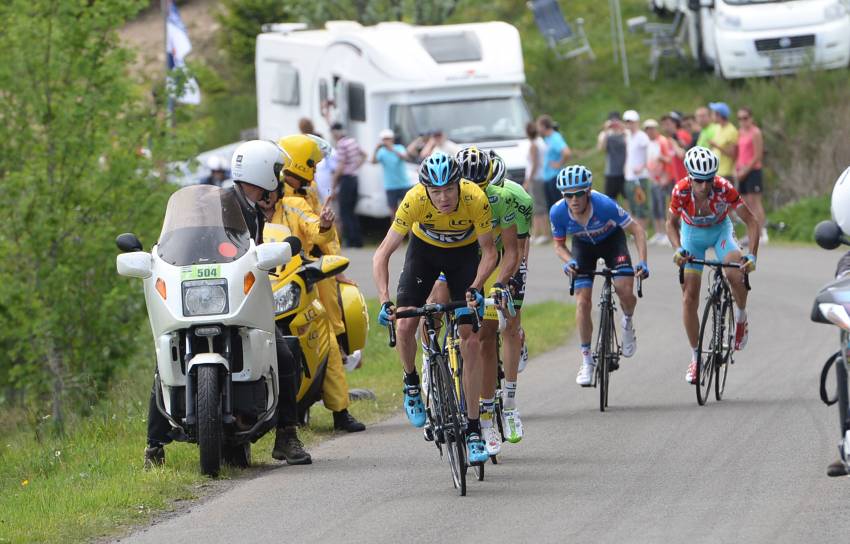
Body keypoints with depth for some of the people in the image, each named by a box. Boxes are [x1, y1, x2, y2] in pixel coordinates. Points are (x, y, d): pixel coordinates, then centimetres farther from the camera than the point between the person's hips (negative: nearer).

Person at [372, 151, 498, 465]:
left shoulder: (475, 199, -34)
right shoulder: (415, 200, -33)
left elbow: (489, 252, -20)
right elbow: (382, 254, -29)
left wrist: (475, 289, -37)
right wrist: (384, 301, -42)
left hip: (464, 253, -1)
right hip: (425, 249, 1)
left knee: (472, 340, -10)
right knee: (405, 324, -18)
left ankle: (473, 429, -5)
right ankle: (411, 384, 13)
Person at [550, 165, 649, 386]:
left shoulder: (604, 205, -37)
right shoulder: (558, 213, -29)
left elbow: (637, 230, -26)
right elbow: (559, 245, -10)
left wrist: (643, 262, -35)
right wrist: (568, 261, -32)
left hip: (611, 239, -2)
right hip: (583, 246, 2)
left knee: (625, 291, -21)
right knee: (583, 302, -10)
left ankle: (628, 323, 14)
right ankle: (587, 360, 4)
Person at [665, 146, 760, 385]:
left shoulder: (724, 188, -33)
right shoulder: (681, 191, -29)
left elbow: (750, 221, -25)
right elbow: (671, 223, -11)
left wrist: (752, 255, -36)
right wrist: (678, 249, -28)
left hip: (720, 230, -1)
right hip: (692, 233, 1)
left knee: (735, 274, -31)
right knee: (689, 298, -4)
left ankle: (741, 318, -1)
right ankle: (695, 358, 10)